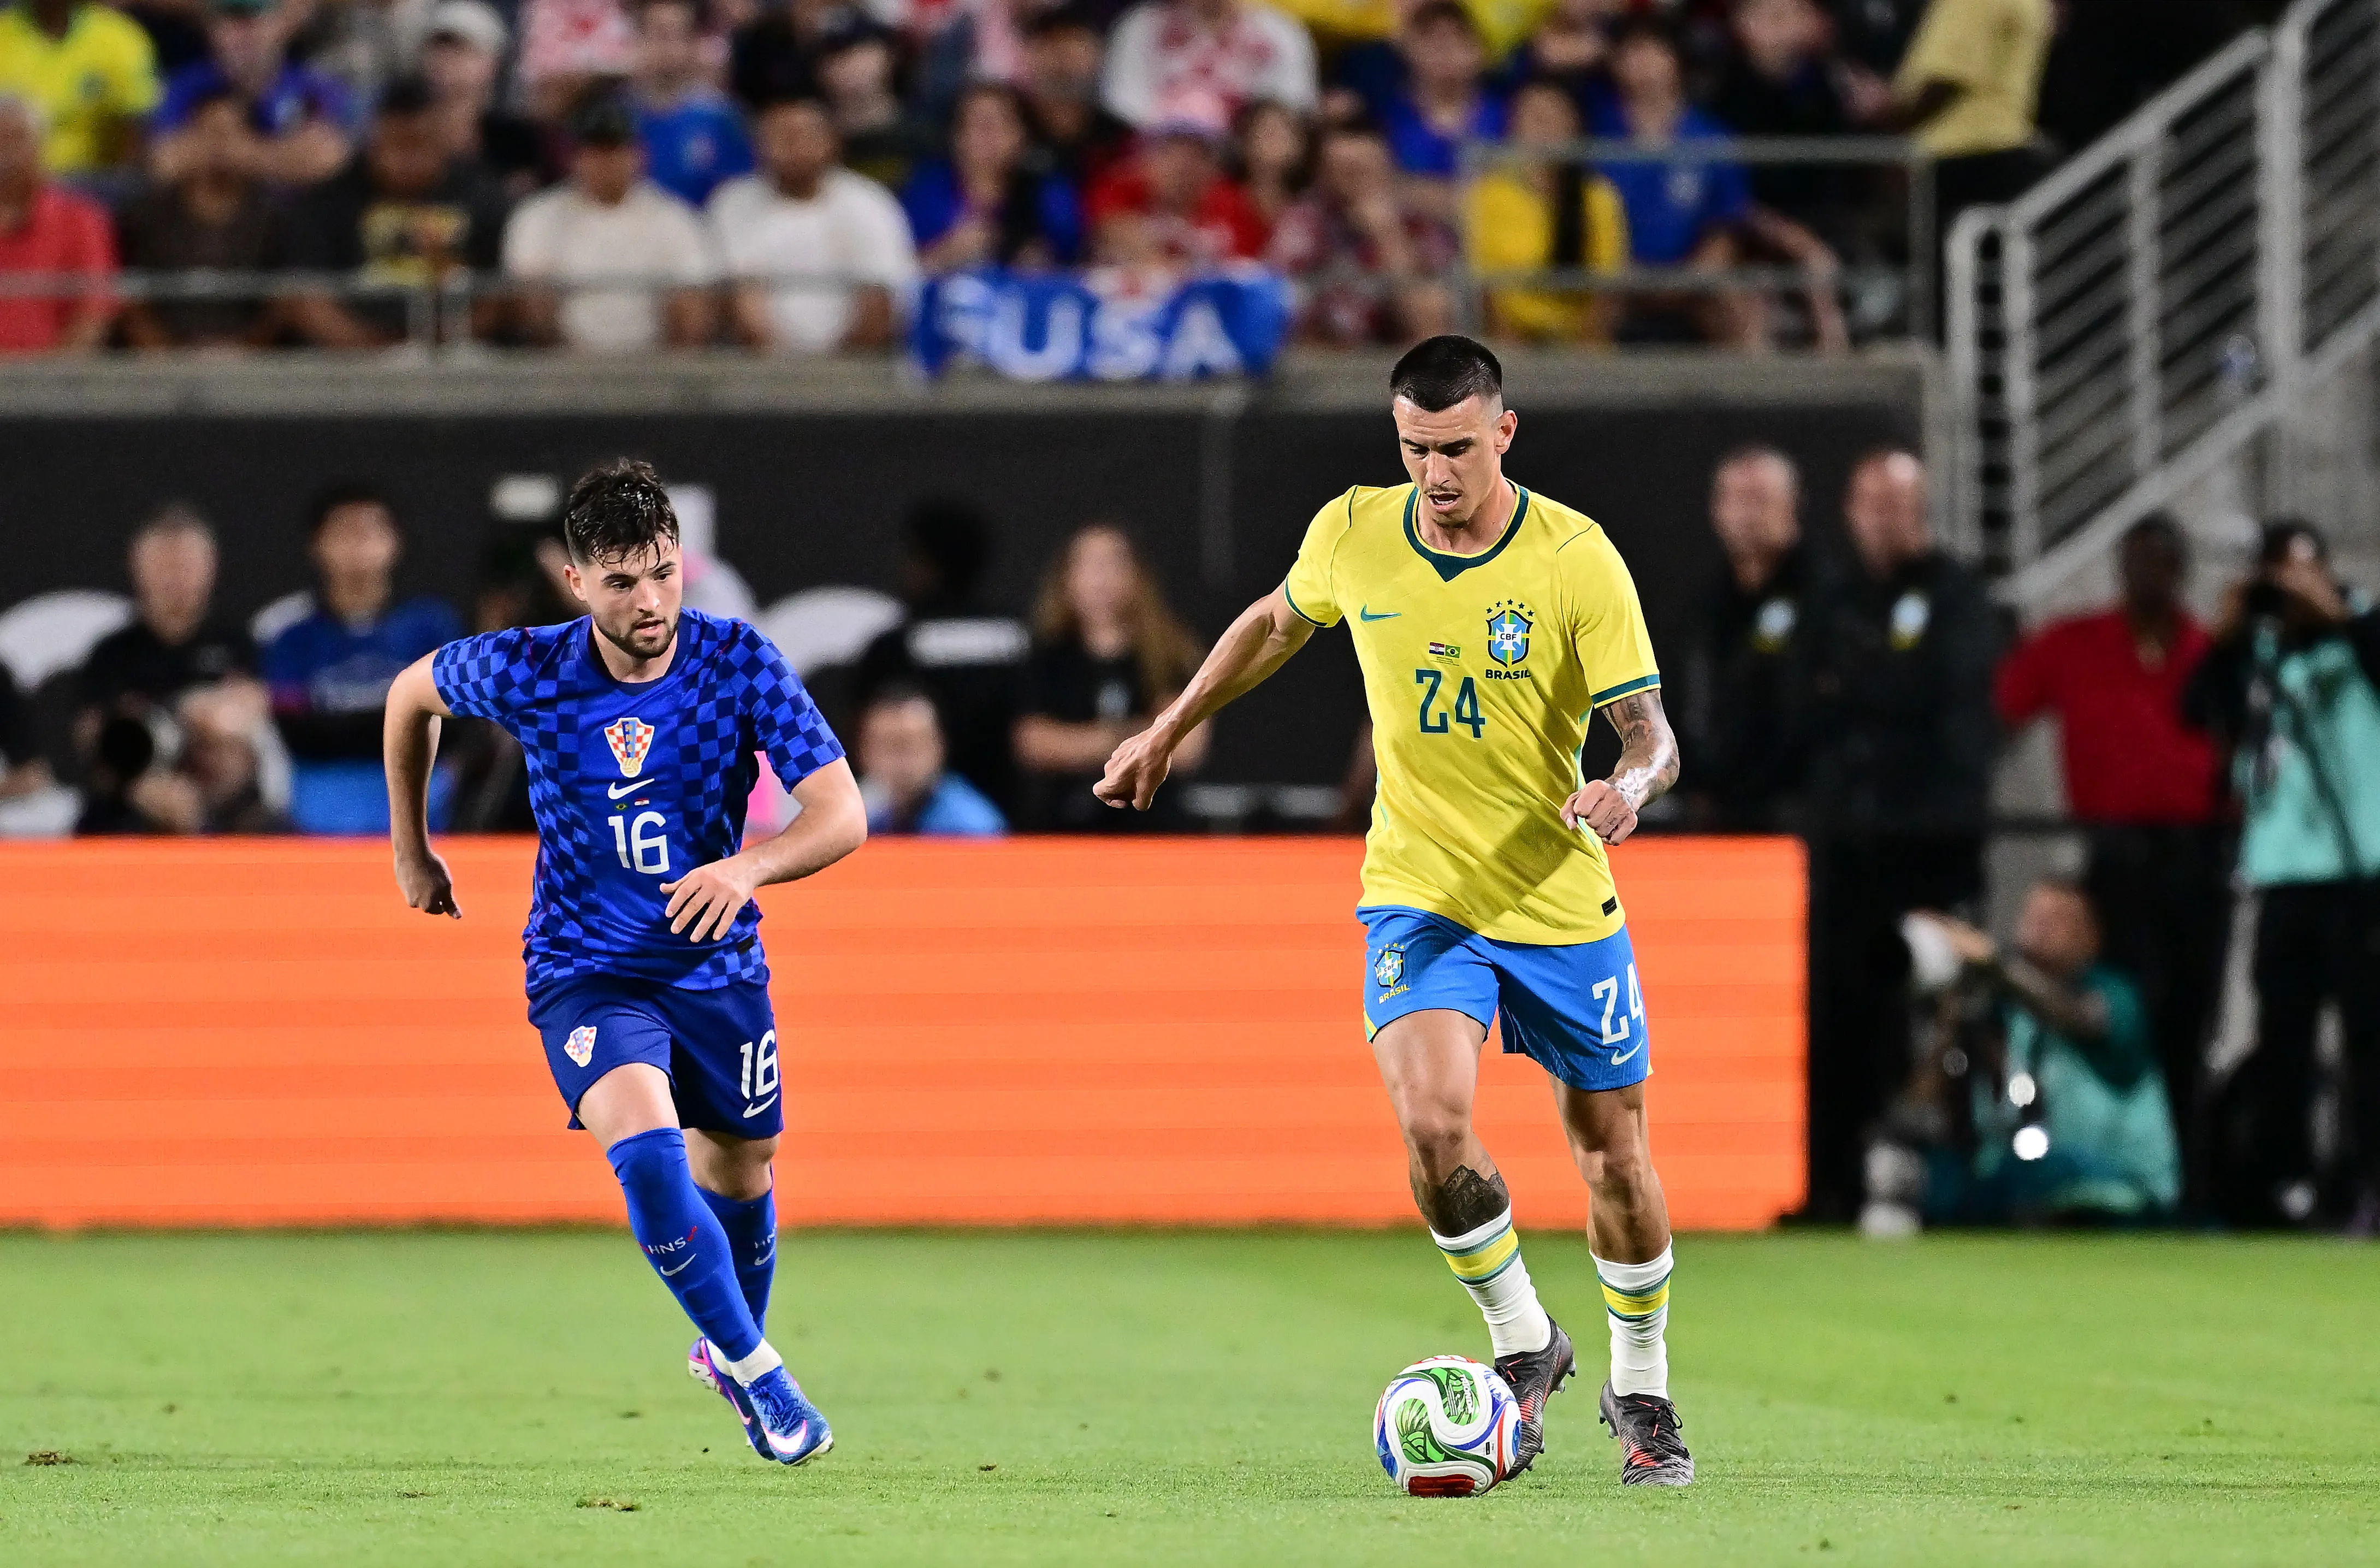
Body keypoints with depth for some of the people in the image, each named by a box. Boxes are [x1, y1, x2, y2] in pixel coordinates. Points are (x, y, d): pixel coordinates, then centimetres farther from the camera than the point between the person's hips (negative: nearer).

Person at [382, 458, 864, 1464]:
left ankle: (730, 1346, 45)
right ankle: (757, 1375, -15)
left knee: (739, 1175, 13)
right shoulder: (526, 673, -14)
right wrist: (412, 850, 13)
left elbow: (843, 815, -19)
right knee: (648, 1149, -26)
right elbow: (411, 694, 8)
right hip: (585, 973, -2)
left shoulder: (740, 663, -15)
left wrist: (749, 866, -38)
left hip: (718, 966, 2)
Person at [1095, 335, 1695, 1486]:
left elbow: (1650, 735, -15)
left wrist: (1628, 787, -38)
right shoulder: (1353, 533, -6)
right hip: (1418, 893, 1)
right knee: (1433, 1123, -22)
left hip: (1563, 902, -1)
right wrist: (1170, 731, 21)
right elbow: (1277, 622, 17)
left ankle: (1639, 1392, 31)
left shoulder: (1575, 558, -15)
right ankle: (1522, 1346, 2)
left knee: (1614, 1155, 6)